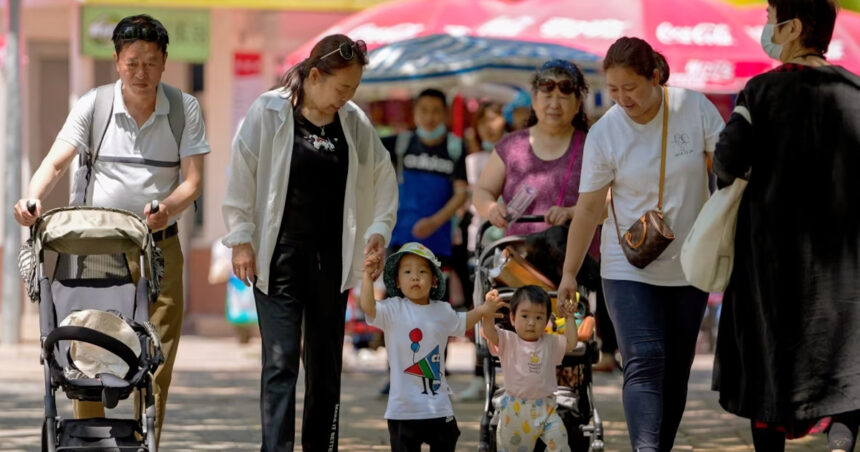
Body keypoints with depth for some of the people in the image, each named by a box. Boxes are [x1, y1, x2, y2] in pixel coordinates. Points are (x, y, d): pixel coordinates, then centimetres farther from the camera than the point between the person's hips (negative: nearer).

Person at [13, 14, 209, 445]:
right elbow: (56, 161, -9)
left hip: (159, 249, 0)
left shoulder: (184, 110, 2)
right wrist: (32, 198, -31)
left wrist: (168, 207, -25)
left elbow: (193, 180, -3)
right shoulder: (93, 105, 1)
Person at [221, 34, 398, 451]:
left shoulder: (353, 122, 5)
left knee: (326, 363, 9)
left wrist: (378, 229, 3)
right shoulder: (269, 113, -7)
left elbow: (382, 177, 15)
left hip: (331, 258, 4)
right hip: (279, 258, -4)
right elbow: (241, 177, -5)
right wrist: (241, 240, -8)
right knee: (280, 361, -11)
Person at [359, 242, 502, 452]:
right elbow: (368, 308, -27)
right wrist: (368, 276, -38)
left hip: (438, 403, 4)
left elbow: (461, 324, 28)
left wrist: (482, 310, 15)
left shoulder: (442, 311, 7)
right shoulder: (393, 310, -8)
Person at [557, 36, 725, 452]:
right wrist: (569, 272, -4)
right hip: (628, 269, -2)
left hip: (689, 265, 2)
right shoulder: (604, 133, -9)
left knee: (676, 370, 7)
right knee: (644, 363, -16)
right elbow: (589, 207, -4)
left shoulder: (694, 108, -8)